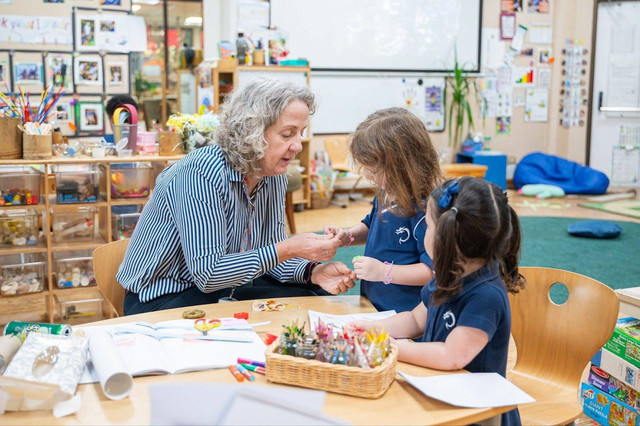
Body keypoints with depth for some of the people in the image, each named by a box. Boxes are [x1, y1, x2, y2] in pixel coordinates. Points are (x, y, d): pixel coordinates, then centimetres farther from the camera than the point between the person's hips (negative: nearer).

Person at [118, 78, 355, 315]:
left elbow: (268, 255, 2)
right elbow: (207, 274, -30)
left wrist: (311, 272, -18)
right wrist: (287, 249, -32)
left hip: (228, 288, 8)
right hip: (164, 298, -7)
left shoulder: (274, 176, -2)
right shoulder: (203, 173, -27)